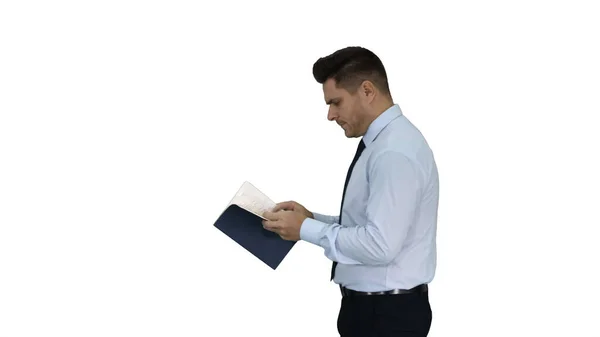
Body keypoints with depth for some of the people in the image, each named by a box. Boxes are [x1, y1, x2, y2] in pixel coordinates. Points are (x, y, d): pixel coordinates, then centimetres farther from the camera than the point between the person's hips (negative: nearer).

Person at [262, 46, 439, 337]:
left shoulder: (395, 152, -22)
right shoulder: (380, 143, 10)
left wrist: (306, 230, -19)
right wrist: (311, 218, 3)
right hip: (369, 306, 9)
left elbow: (381, 245, -28)